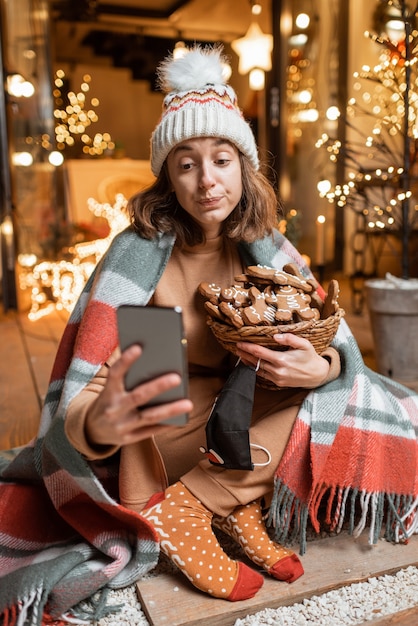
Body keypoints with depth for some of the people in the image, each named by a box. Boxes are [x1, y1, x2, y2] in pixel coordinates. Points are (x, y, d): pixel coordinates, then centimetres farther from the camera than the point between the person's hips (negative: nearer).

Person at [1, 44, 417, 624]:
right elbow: (83, 394, -27)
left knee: (343, 402, -16)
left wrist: (322, 366, -34)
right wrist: (98, 424, -51)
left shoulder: (266, 249, -8)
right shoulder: (140, 253, -20)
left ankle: (188, 504, -15)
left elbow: (339, 344, -9)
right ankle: (238, 506, -9)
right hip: (161, 434, -3)